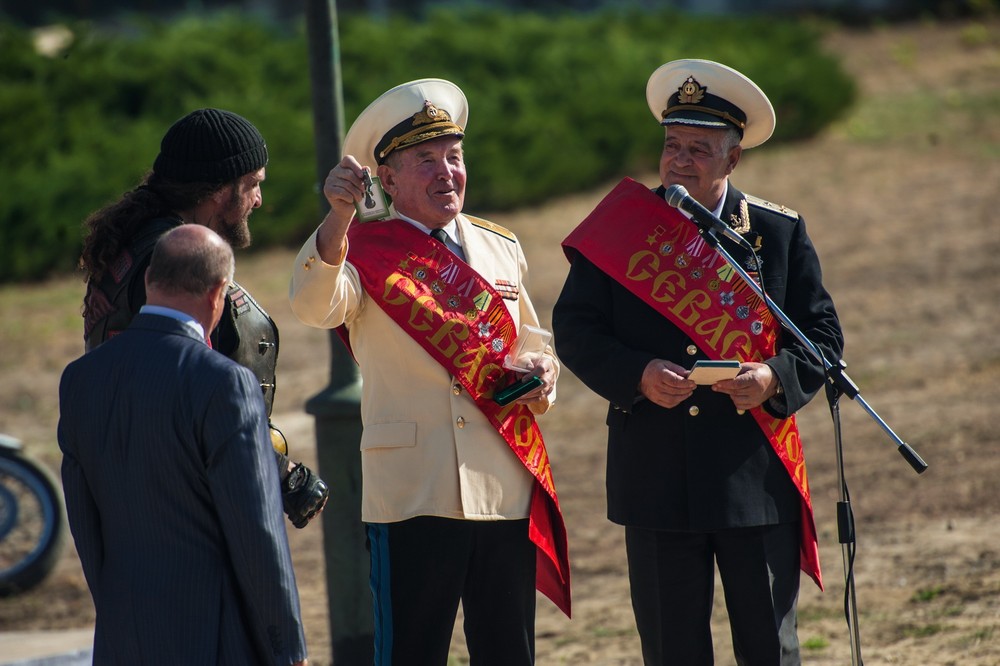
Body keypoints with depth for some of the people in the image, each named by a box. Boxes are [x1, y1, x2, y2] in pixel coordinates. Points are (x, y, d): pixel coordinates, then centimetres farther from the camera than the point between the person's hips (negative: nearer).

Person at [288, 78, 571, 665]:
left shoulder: (501, 248, 16)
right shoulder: (364, 249, -1)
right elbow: (315, 307, -22)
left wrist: (543, 371, 4)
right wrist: (339, 218, -38)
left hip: (509, 491, 5)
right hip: (414, 497, -5)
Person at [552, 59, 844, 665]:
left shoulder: (780, 232, 5)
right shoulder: (622, 228, 3)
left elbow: (823, 335, 6)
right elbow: (575, 329, 1)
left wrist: (775, 377, -15)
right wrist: (639, 374, -17)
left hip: (758, 473, 0)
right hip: (656, 474, 0)